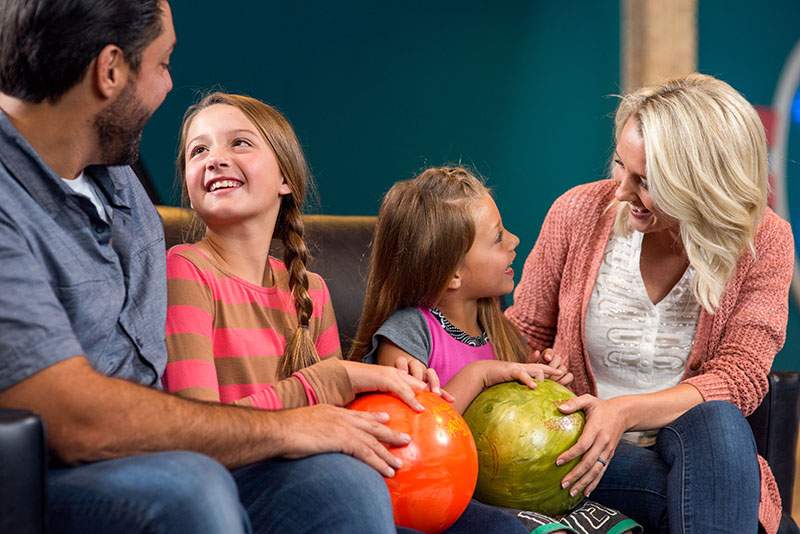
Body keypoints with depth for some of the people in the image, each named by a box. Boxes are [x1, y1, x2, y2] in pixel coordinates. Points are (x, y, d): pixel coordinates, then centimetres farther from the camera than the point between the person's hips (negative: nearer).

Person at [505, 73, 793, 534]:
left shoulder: (764, 242, -7)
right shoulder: (579, 212, -5)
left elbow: (739, 378, -11)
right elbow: (525, 331, 7)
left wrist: (627, 411, -27)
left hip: (697, 444, 2)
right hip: (580, 445, -2)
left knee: (715, 421, -35)